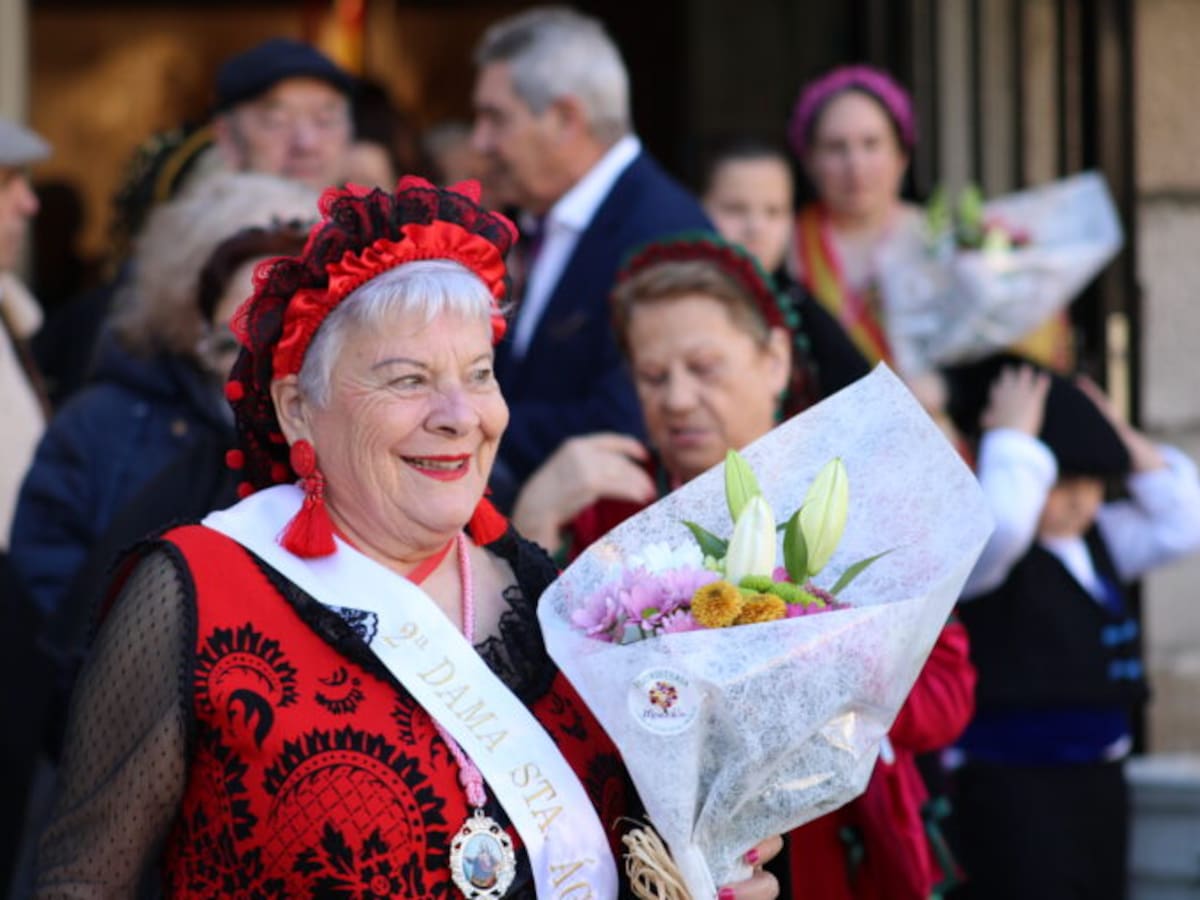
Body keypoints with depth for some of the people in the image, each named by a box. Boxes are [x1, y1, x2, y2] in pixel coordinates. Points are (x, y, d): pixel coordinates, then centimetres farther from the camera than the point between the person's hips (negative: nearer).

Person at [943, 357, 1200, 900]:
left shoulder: (1098, 537, 15)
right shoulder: (987, 545, -11)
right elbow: (1002, 521, -34)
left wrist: (1125, 438, 7)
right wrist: (1012, 436, -20)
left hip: (1097, 785, 9)